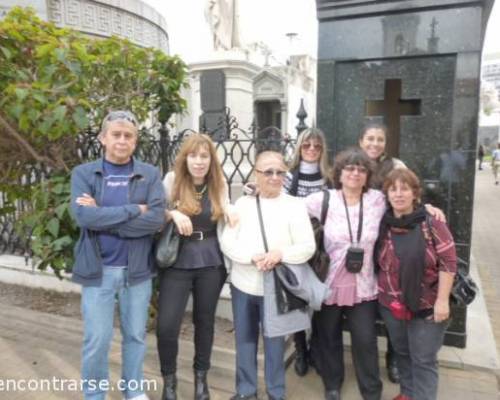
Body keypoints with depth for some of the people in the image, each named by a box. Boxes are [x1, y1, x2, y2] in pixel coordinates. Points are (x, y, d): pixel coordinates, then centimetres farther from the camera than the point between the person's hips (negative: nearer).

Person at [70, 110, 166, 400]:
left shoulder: (150, 175, 0)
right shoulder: (84, 173, -1)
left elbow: (157, 219, -14)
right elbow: (83, 216, -17)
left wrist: (103, 217, -15)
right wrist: (134, 210, -17)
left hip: (137, 269, 1)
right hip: (98, 269, -1)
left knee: (136, 335, 15)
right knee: (97, 340, 8)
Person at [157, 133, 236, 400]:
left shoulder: (219, 184, 4)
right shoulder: (172, 180, -4)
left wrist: (229, 211, -5)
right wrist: (173, 213, -20)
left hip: (210, 261, 2)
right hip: (177, 260, -2)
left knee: (205, 320, 13)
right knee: (166, 325, -8)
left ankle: (201, 376, 35)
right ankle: (169, 377, 21)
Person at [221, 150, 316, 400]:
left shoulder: (295, 205, -5)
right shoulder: (242, 203, 1)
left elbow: (308, 247, -8)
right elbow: (227, 242, -4)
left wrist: (280, 253, -24)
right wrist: (253, 257, -20)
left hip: (276, 287, -2)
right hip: (244, 284, 3)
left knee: (274, 342, 11)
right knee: (244, 340, 16)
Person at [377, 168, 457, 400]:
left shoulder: (432, 223, -12)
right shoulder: (383, 226, -2)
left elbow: (448, 262, -12)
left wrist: (442, 300, -14)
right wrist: (386, 292, 7)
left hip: (427, 306, -4)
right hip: (391, 305, 4)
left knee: (424, 360, 8)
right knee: (402, 353, 21)